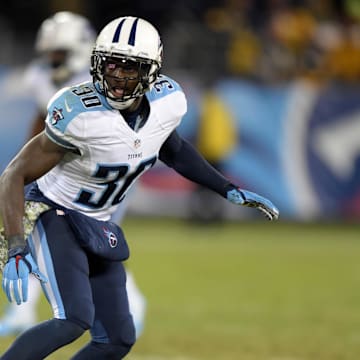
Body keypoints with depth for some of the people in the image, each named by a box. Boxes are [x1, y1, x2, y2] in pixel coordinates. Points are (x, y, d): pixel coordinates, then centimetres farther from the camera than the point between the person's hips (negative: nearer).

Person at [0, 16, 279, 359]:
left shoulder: (168, 102, -10)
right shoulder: (79, 115, -29)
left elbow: (172, 150, 16)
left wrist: (230, 191, 12)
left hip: (96, 228, 7)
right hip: (53, 215, -7)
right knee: (74, 320, -27)